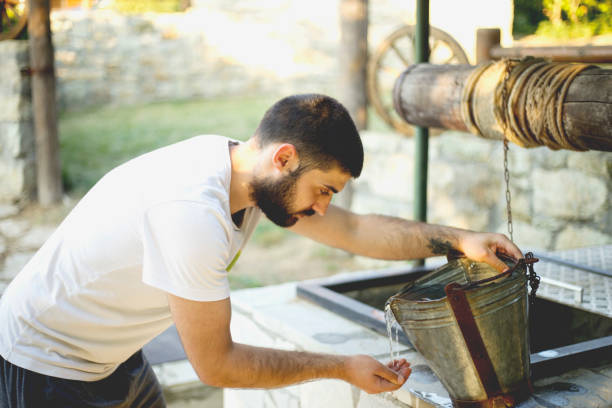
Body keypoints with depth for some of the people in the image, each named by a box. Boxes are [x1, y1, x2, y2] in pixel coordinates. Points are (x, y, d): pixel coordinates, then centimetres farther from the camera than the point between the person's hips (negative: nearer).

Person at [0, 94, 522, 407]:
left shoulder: (246, 166, -8)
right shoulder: (192, 212, -36)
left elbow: (352, 229, 3)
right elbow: (215, 365, -26)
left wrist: (456, 240, -5)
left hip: (113, 358, 8)